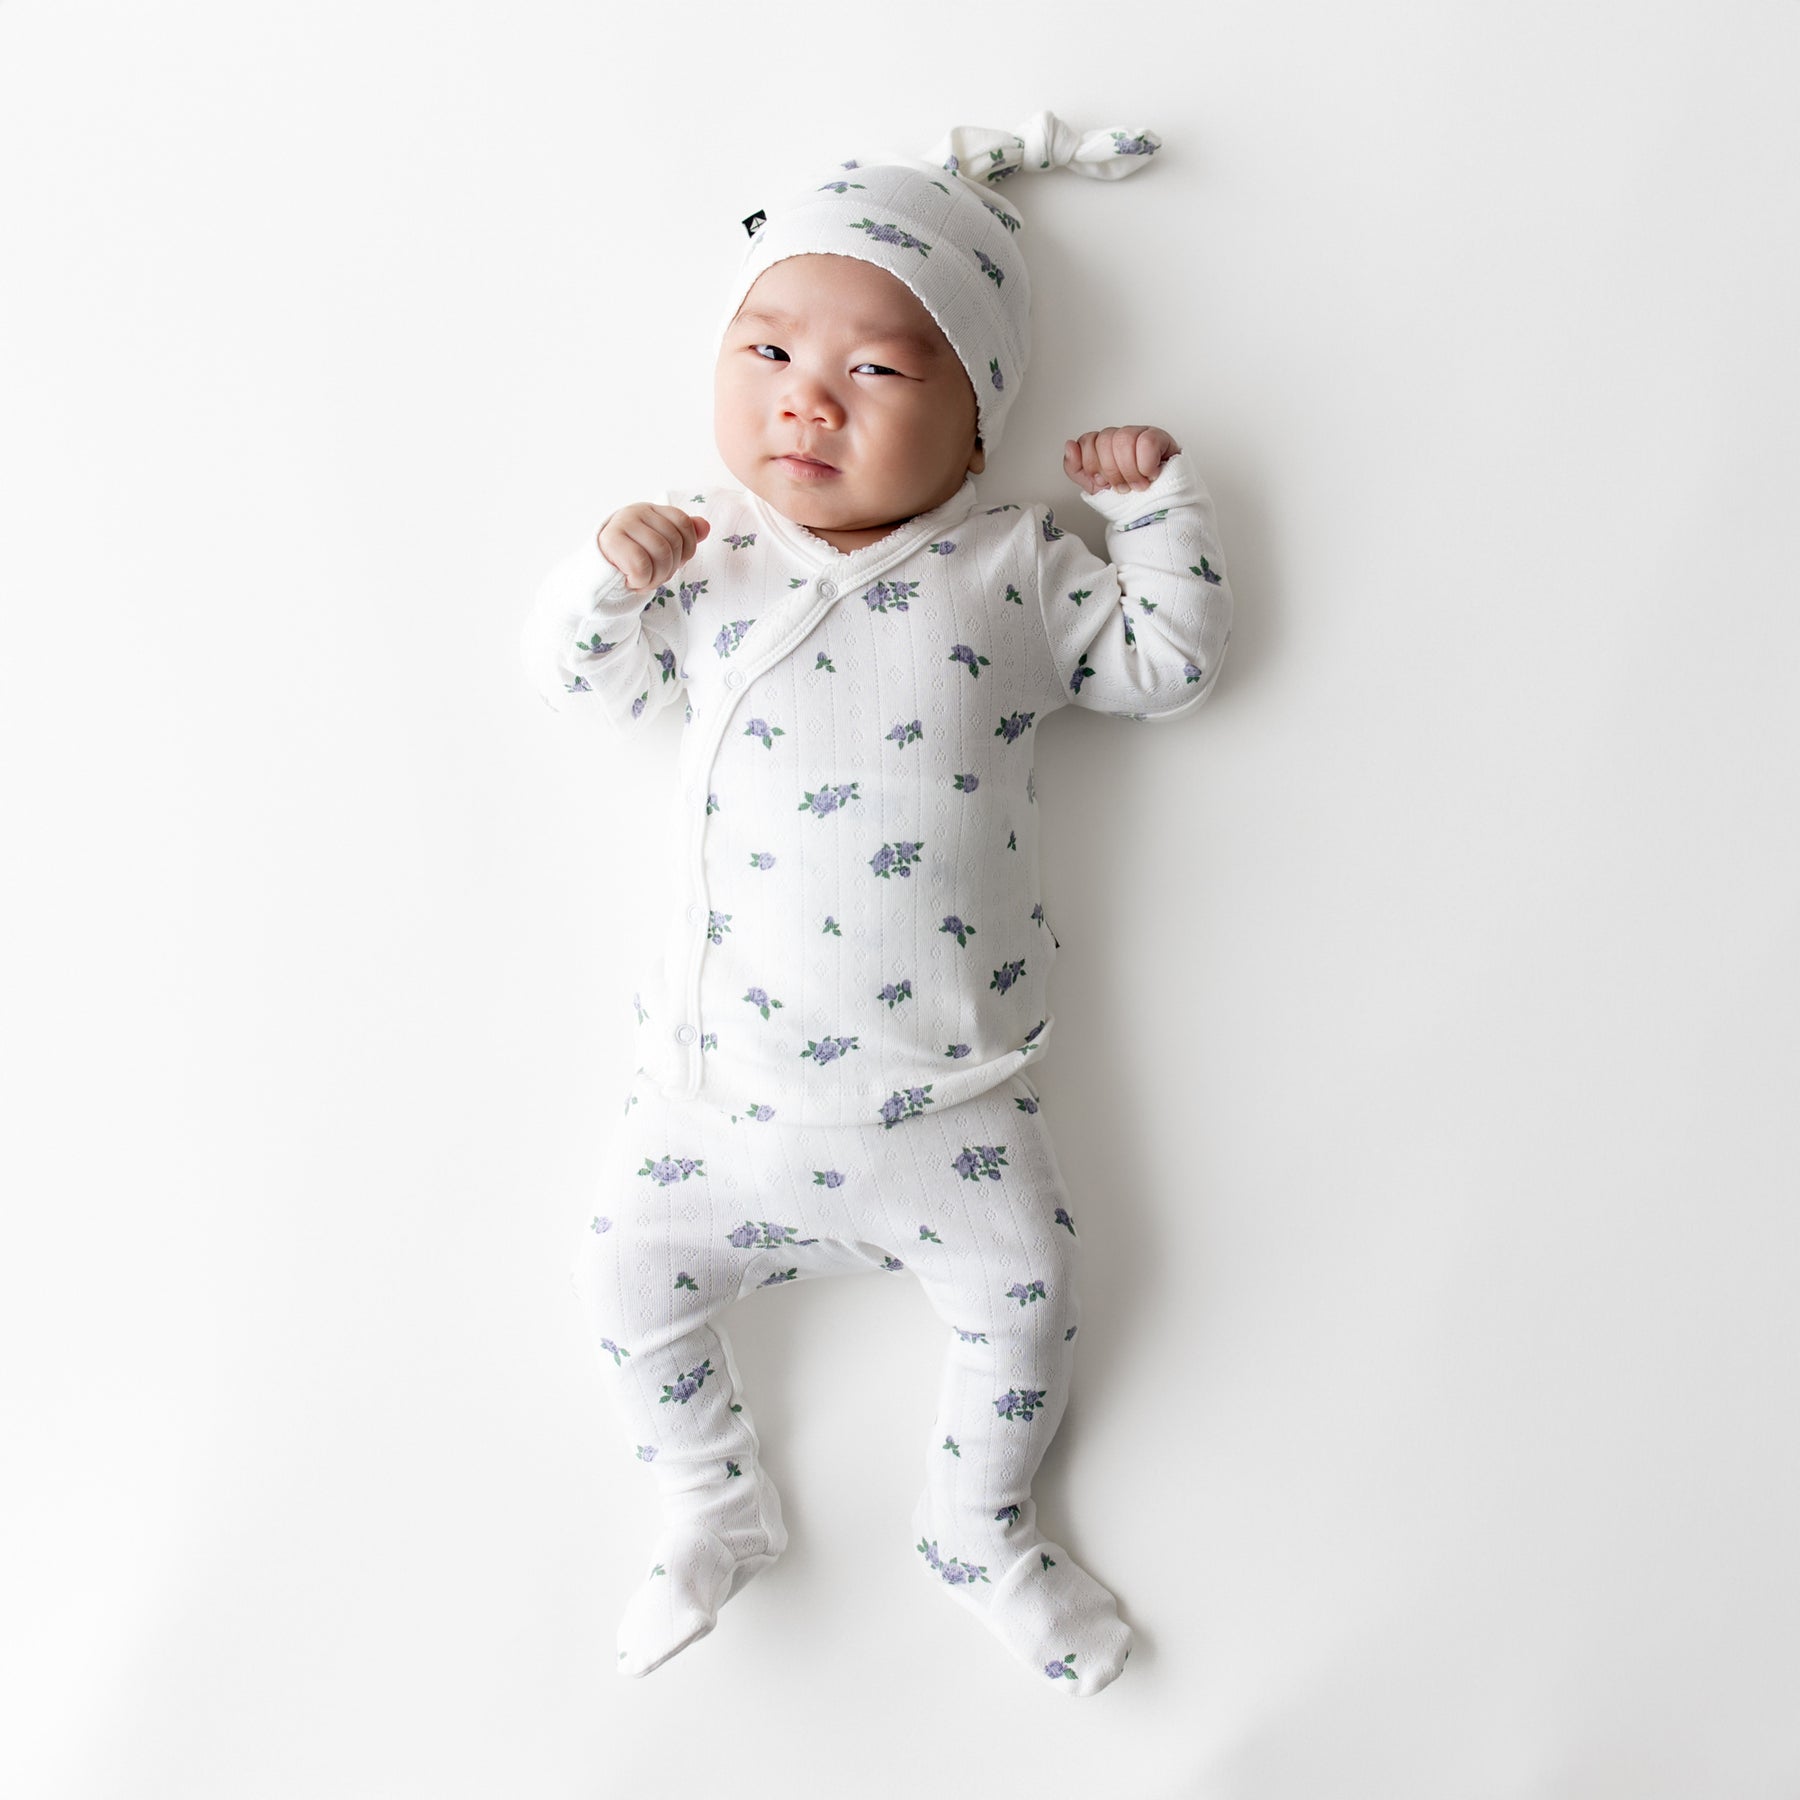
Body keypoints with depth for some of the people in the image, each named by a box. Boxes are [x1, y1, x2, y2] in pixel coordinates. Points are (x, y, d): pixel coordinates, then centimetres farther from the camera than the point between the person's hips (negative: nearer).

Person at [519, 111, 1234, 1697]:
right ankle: (715, 1511, 35)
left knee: (1029, 1289, 3)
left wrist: (1158, 499, -1)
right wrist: (603, 575, -11)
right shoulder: (703, 564, 3)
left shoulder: (1013, 569, -1)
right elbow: (583, 675, 9)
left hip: (946, 1086, -1)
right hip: (727, 1074, 2)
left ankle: (978, 1525, 34)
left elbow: (1167, 664, 7)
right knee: (632, 1273, 7)